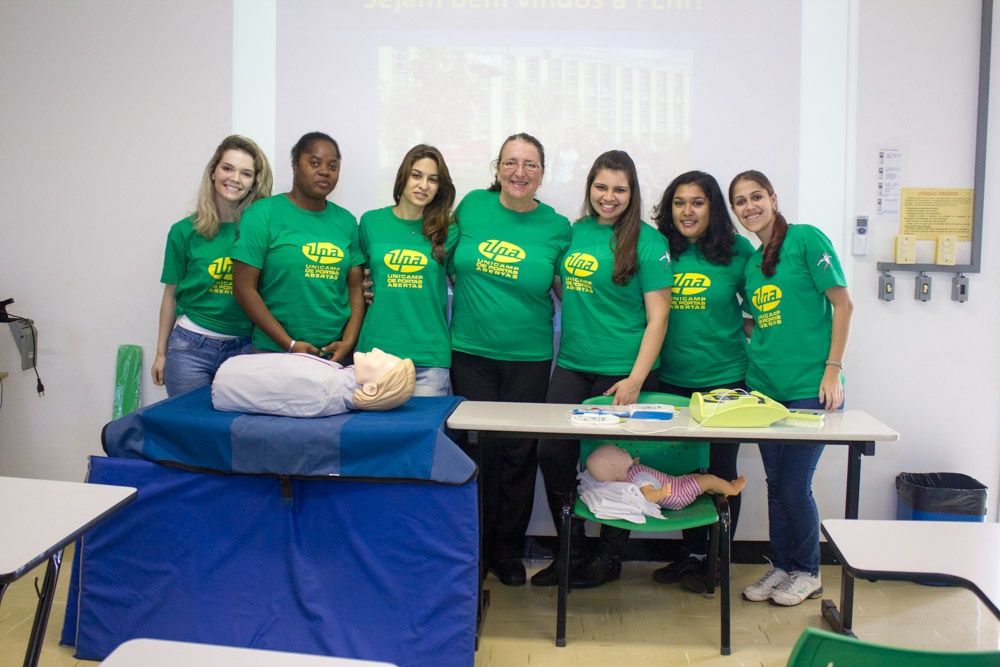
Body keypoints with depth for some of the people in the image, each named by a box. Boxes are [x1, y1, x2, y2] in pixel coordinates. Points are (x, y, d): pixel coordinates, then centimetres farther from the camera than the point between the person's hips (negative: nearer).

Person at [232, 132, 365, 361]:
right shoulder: (263, 214, -5)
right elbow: (244, 287, -8)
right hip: (275, 352, -3)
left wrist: (348, 342, -7)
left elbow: (356, 288, 8)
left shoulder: (347, 221, 7)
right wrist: (290, 344, -13)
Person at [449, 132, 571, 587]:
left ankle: (508, 551, 23)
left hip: (529, 357, 0)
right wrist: (472, 300, 4)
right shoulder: (472, 205, 2)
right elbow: (452, 265, 14)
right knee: (479, 450, 4)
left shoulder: (556, 226, 0)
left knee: (519, 453, 6)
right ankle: (475, 547, 21)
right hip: (470, 351, 0)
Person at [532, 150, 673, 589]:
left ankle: (609, 557, 25)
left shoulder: (646, 241, -5)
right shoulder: (574, 232, 10)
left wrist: (636, 379, -16)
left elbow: (657, 315, -9)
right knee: (552, 454, 0)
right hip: (572, 366, 5)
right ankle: (572, 553, 19)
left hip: (622, 372, -5)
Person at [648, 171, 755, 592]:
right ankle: (690, 554, 27)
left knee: (720, 470, 7)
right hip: (673, 379, 3)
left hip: (725, 378, -3)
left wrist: (740, 337, -6)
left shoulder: (737, 250, -4)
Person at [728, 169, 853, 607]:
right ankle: (781, 566, 27)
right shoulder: (751, 262, 14)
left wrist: (832, 369, -12)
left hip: (809, 387, -6)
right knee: (775, 483, 12)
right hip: (764, 386, 6)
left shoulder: (806, 239, -6)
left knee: (794, 485, -1)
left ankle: (808, 573, 20)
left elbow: (842, 304, -8)